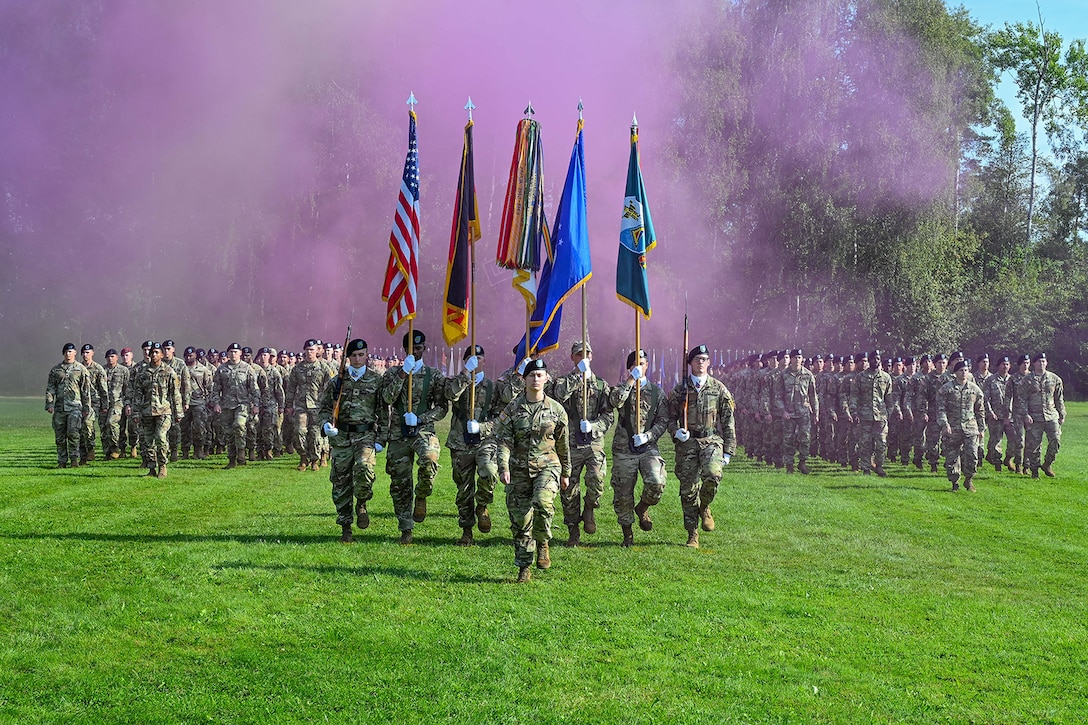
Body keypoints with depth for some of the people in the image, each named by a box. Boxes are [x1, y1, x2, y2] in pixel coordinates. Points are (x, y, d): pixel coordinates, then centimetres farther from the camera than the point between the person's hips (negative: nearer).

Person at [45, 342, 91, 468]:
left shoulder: (81, 369, 5)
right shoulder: (56, 369, 12)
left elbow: (86, 390, 5)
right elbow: (50, 388, 11)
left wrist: (86, 407, 1)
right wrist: (49, 404, 0)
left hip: (75, 406, -3)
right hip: (59, 406, 3)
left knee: (73, 433, -14)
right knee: (60, 436, 4)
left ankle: (74, 459, -5)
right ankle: (62, 461, 11)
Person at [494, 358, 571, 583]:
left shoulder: (555, 409, 4)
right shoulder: (512, 408, 2)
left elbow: (563, 444, 12)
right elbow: (503, 440, -3)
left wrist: (565, 473, 15)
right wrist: (504, 468, -14)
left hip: (547, 466, -1)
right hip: (519, 469, 1)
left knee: (542, 503, -28)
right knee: (520, 518, 2)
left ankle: (542, 544, -2)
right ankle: (524, 567, 14)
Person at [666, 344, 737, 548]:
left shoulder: (719, 390, 7)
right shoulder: (680, 390, 7)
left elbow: (728, 423, 9)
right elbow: (671, 417, 12)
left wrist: (728, 451, 4)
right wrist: (676, 431, -10)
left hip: (712, 441, -1)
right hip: (687, 442, 1)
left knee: (713, 475, -27)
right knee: (688, 489, -1)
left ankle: (704, 507, 4)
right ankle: (692, 534, 11)